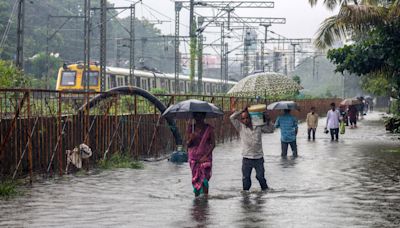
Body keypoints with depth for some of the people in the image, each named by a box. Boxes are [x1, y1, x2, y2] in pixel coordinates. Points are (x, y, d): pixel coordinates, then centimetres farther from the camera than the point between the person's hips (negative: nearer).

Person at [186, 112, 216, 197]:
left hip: (205, 157, -2)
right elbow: (188, 144, 5)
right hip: (193, 157, 2)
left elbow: (213, 144, -2)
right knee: (195, 178, 2)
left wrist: (206, 156, -11)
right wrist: (191, 139, -17)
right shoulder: (191, 128, 3)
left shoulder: (209, 128, -1)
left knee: (204, 179, -10)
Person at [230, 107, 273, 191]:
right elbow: (232, 118, -7)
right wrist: (242, 111, -4)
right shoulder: (240, 127, 2)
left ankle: (265, 190, 26)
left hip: (258, 157, 1)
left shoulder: (258, 127, 5)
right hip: (247, 158, 0)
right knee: (246, 178, 6)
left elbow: (270, 130, 10)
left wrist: (267, 121, -4)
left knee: (260, 176, 10)